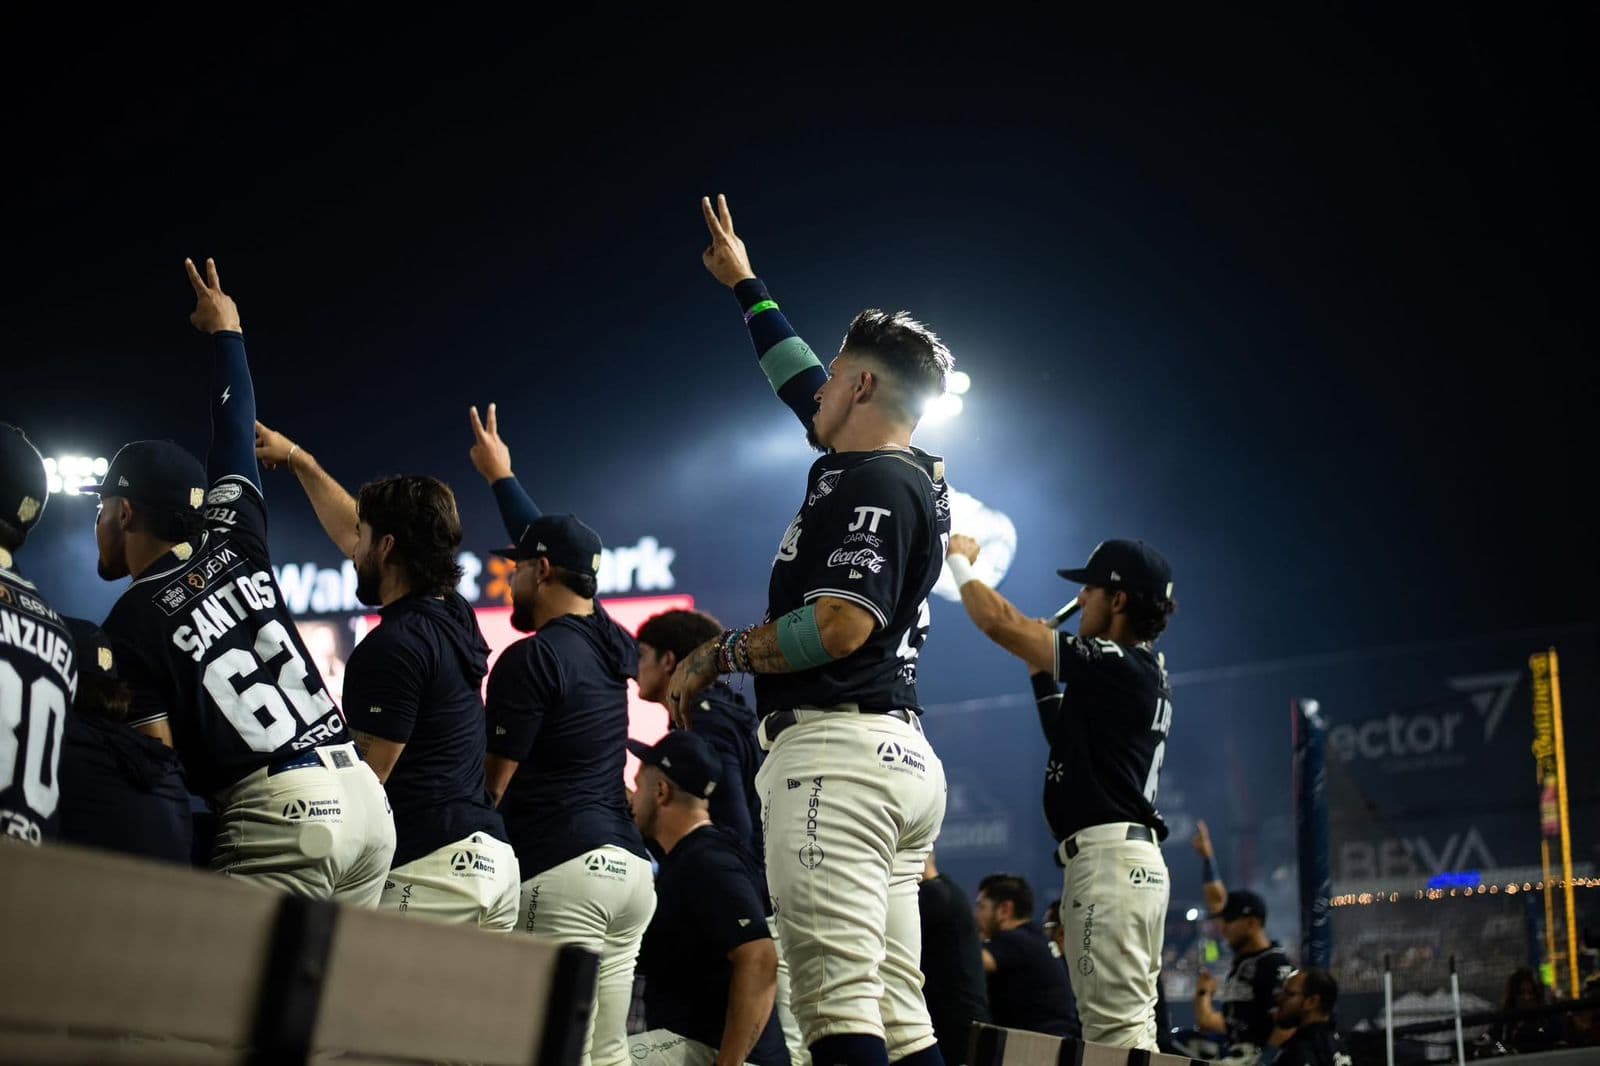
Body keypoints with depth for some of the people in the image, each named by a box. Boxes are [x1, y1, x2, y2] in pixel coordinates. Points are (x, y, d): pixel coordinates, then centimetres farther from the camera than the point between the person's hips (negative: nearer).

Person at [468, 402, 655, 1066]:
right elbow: (554, 545, 29)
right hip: (627, 861, 8)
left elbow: (491, 784, -7)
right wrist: (502, 476, 41)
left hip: (561, 869, -8)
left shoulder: (532, 658, -8)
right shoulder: (611, 644, 14)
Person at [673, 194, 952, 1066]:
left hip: (839, 749, -10)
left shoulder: (873, 481, -8)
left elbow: (841, 626, -19)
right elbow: (801, 384, 37)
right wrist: (745, 286, 50)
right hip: (904, 757, 10)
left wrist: (716, 653, -5)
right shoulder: (913, 476, 20)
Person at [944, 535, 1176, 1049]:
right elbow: (1068, 734, 32)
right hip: (1130, 858, 10)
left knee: (1115, 1031, -16)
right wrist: (1041, 669, 22)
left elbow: (998, 622, -12)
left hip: (1108, 857, -10)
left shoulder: (1117, 664, -11)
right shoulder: (1143, 673, 19)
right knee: (1131, 1030, 9)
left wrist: (960, 561, 5)